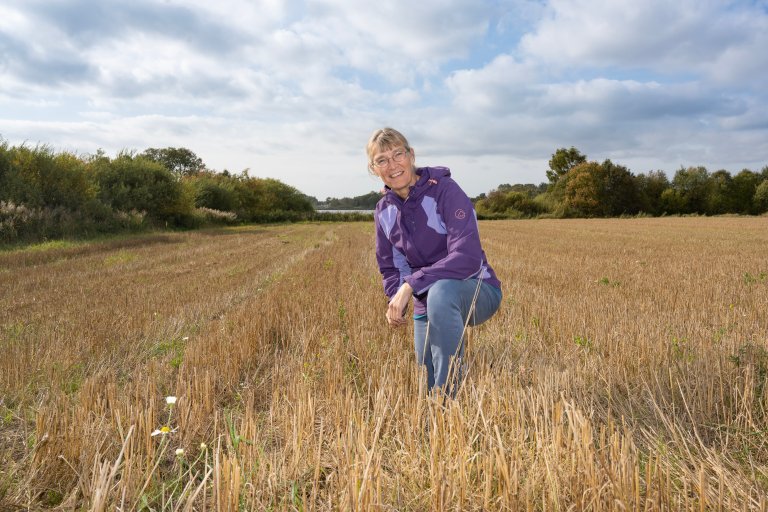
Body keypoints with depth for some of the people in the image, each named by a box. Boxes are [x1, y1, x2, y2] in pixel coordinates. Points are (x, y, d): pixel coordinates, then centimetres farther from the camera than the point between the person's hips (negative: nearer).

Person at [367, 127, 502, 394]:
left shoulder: (445, 190, -19)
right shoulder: (384, 210, 1)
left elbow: (468, 257, -30)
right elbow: (390, 267, 9)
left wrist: (411, 284, -35)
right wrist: (396, 300, -13)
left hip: (476, 292, -6)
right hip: (426, 307, 6)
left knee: (441, 290, -41)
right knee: (427, 384, 10)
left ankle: (448, 395, -29)